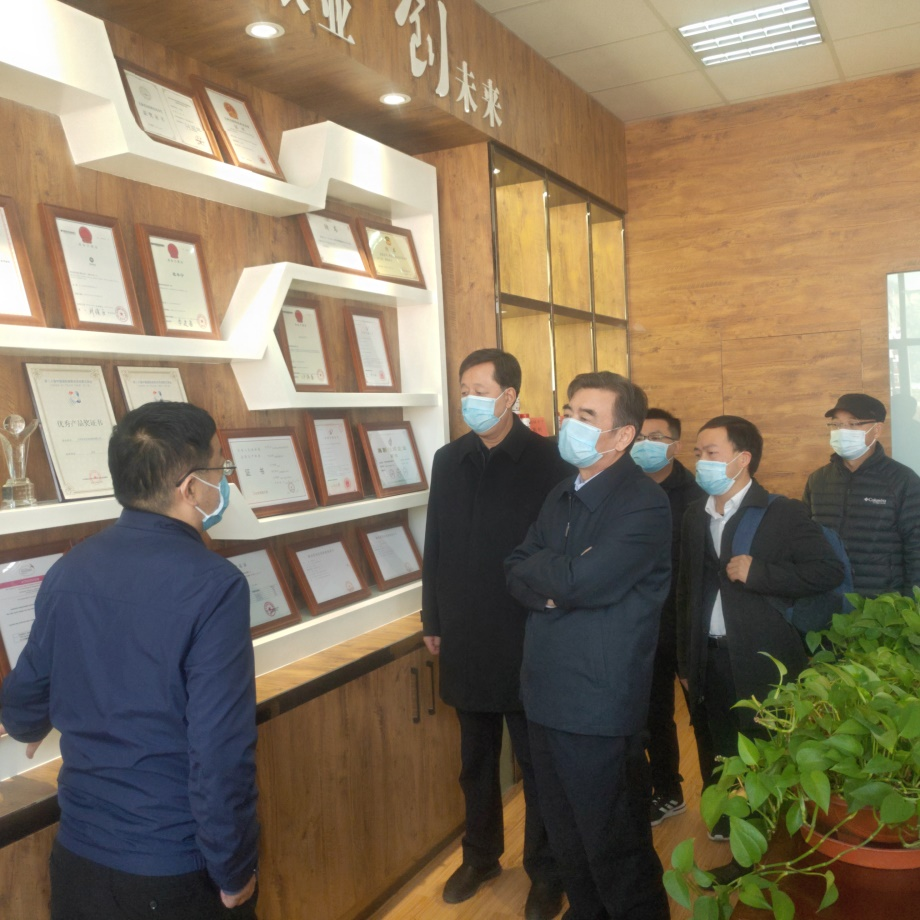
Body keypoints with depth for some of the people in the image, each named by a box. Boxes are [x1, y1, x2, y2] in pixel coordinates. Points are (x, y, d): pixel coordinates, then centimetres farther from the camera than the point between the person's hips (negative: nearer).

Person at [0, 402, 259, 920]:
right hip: (179, 873, -5)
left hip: (80, 856, 5)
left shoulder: (69, 570, -3)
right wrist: (235, 872, -11)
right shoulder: (214, 585, -23)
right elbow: (222, 750, -24)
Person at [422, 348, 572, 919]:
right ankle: (481, 856, 41)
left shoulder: (548, 461, -11)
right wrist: (434, 621, 10)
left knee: (537, 764, 12)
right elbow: (435, 546, 9)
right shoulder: (449, 461, 4)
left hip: (528, 642, -4)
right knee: (476, 761, 20)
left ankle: (546, 873, 32)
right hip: (465, 641, 5)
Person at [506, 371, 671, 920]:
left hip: (600, 708, -8)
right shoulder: (561, 497, 12)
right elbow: (518, 575, 8)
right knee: (569, 841, 23)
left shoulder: (645, 504, -15)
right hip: (548, 698, 8)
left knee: (615, 850, 8)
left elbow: (579, 581, -25)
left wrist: (535, 568, -6)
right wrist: (555, 584, -13)